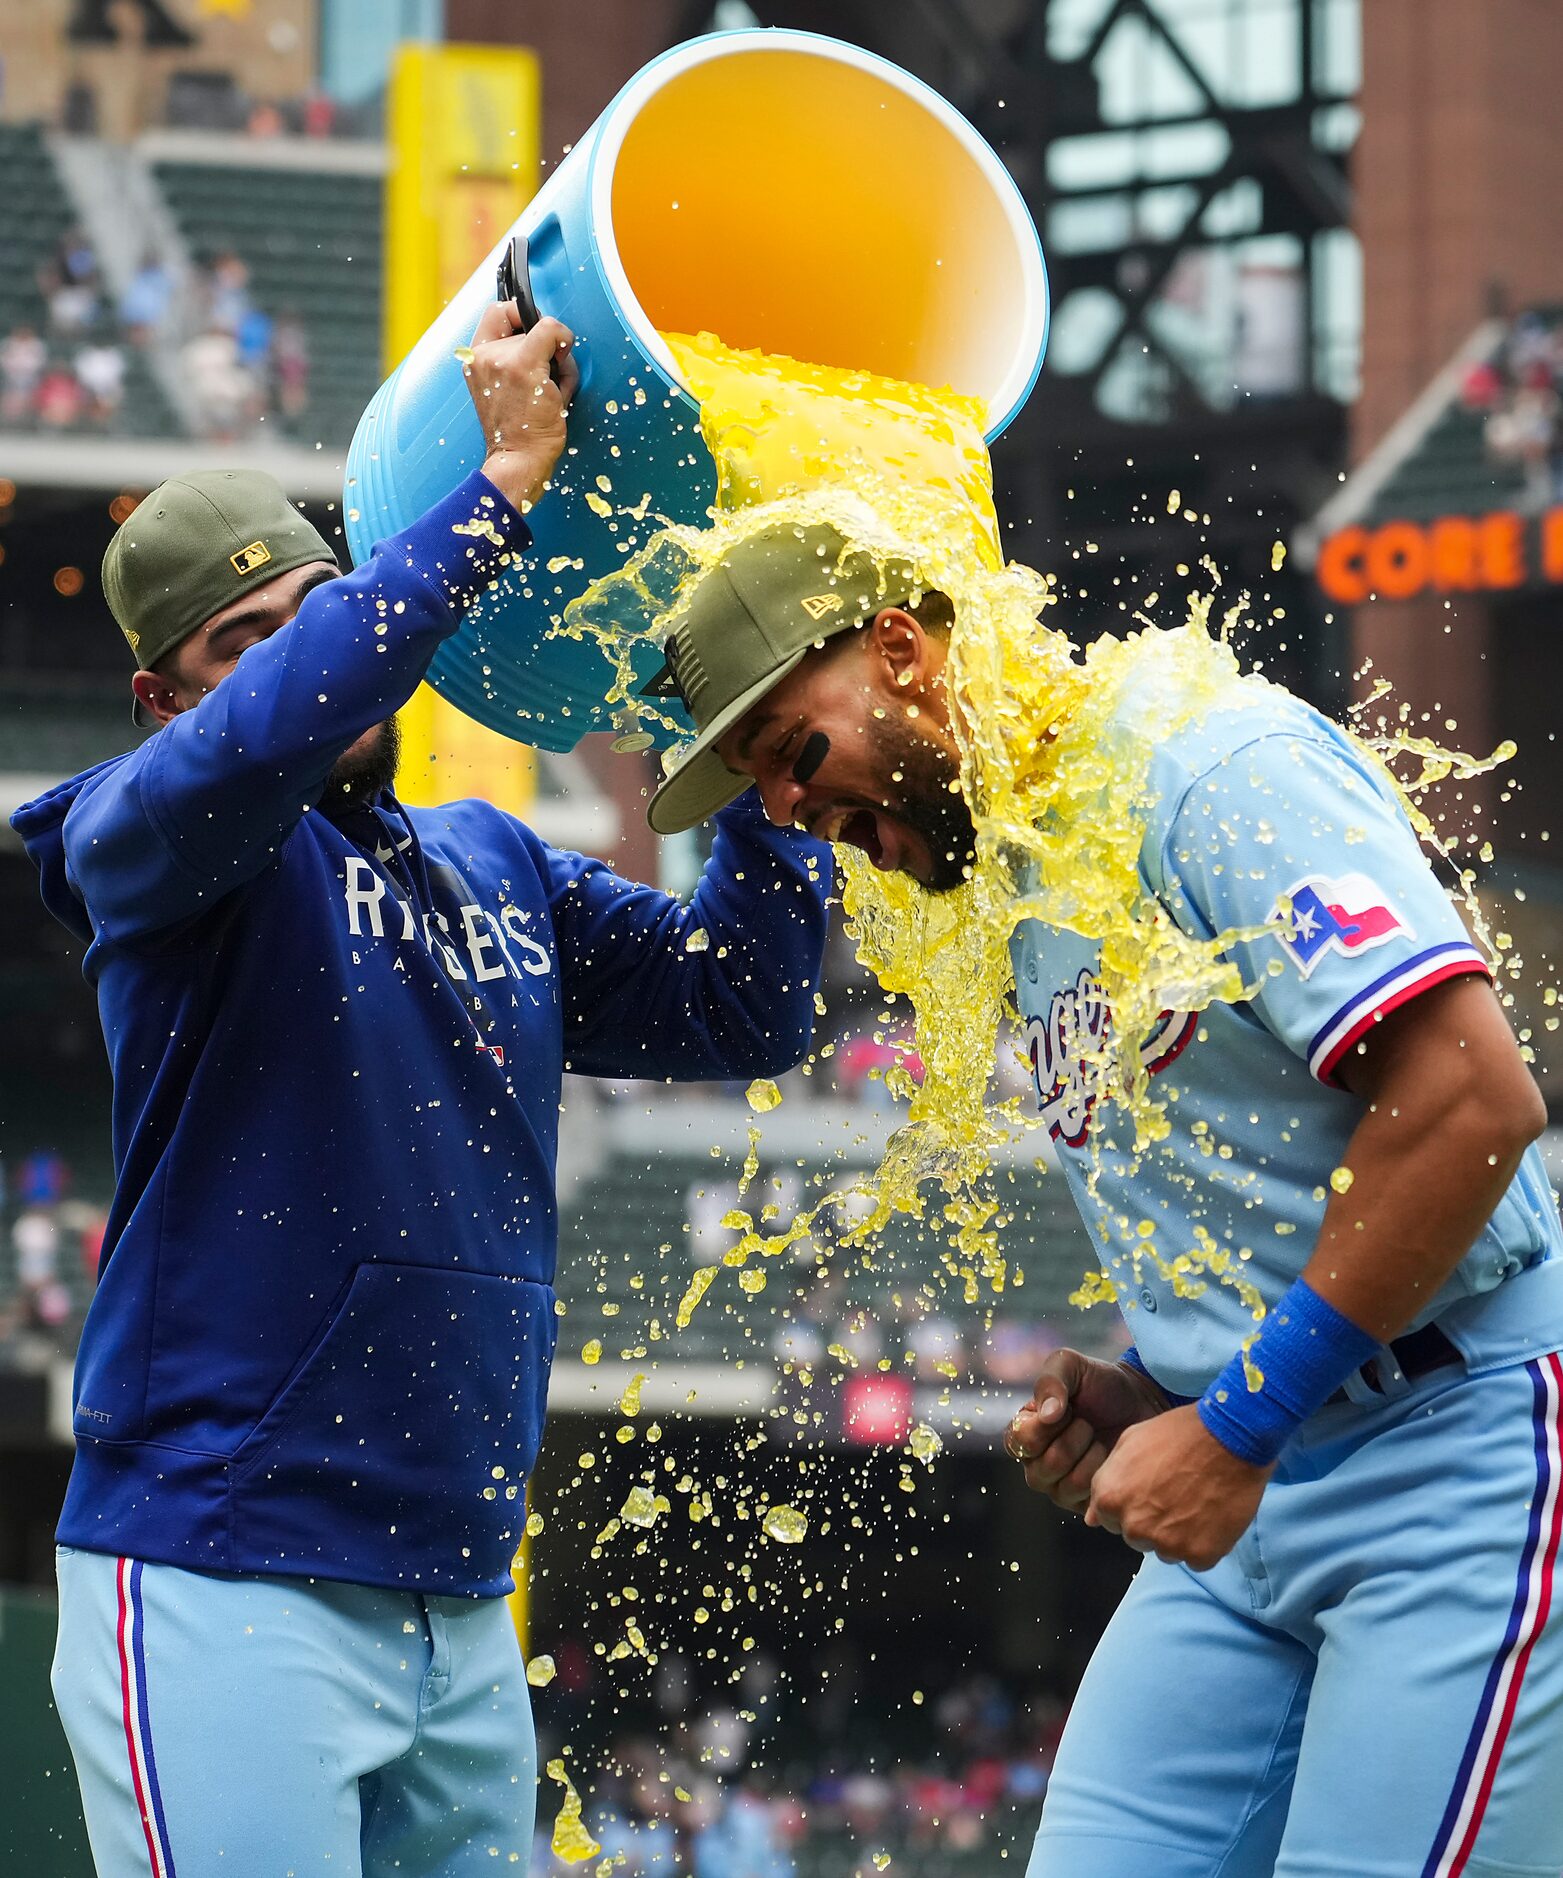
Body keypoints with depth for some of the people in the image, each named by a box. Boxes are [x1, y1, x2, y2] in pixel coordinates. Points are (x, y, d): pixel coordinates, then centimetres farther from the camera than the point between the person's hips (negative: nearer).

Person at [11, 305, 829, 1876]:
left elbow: (741, 1007, 10)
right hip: (221, 1586, -7)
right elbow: (260, 741, -25)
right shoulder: (146, 843, -2)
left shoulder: (493, 868, 18)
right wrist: (499, 484, -24)